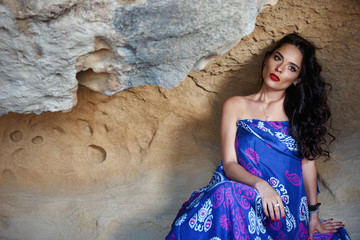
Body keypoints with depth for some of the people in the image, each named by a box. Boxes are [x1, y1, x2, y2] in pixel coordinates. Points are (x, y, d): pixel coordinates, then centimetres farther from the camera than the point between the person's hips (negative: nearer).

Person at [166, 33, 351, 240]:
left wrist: (314, 215, 9)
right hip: (245, 195, 0)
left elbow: (308, 162, 11)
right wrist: (260, 184, -21)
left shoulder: (301, 111, 12)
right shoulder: (236, 106, 8)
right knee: (226, 193, -37)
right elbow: (229, 164, -2)